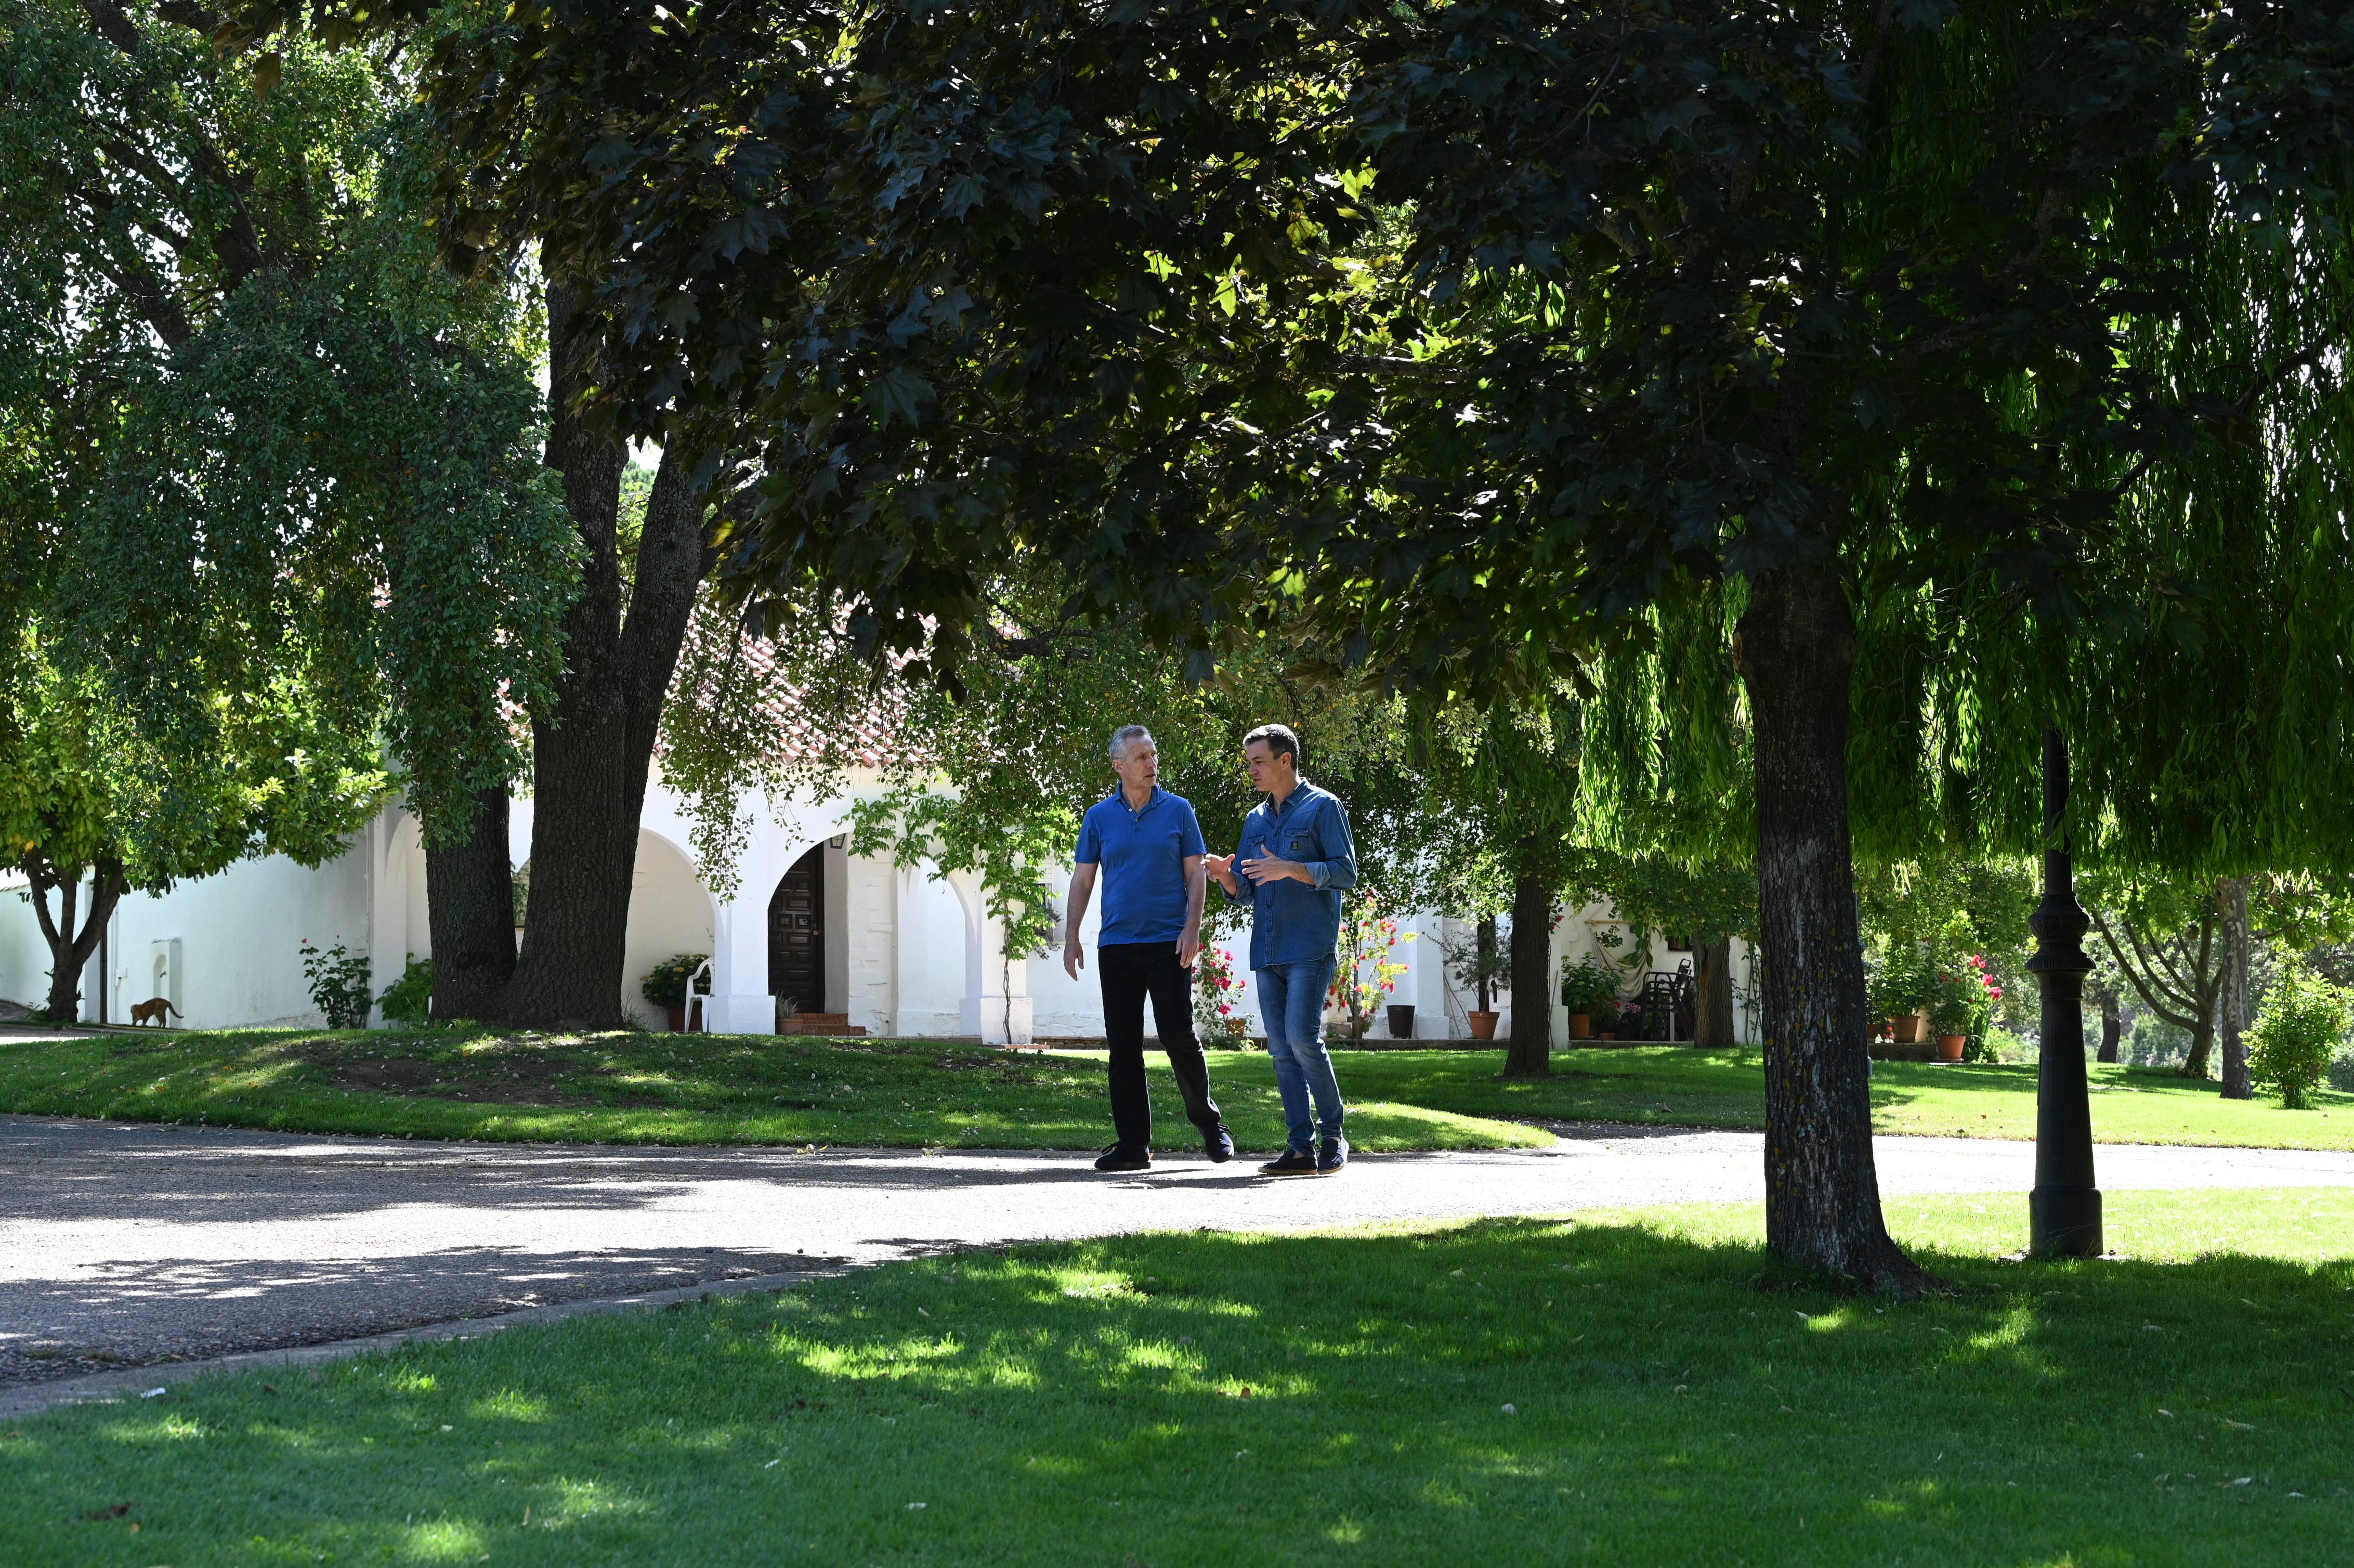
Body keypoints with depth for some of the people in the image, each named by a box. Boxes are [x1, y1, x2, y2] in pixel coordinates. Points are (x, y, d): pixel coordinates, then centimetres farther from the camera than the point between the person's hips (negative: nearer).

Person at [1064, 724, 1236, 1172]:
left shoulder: (1178, 811, 4)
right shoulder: (1099, 817, 7)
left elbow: (1196, 873, 3)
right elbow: (1082, 879, 9)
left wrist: (1192, 928, -9)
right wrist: (1071, 937, 2)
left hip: (1169, 944, -2)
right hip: (1117, 945, 2)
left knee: (1178, 1035, -6)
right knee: (1123, 1045, 1)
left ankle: (1208, 1124, 13)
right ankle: (1132, 1143, 6)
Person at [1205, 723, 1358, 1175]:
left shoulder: (1322, 807, 0)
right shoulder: (1256, 820, 20)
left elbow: (1346, 872, -8)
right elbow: (1245, 894, 21)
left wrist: (1292, 869, -20)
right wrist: (1226, 877, -2)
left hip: (1310, 947, -7)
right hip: (1266, 951, 7)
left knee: (1302, 1038, -16)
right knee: (1281, 1049, 2)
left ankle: (1333, 1134, -3)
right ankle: (1301, 1147, 3)